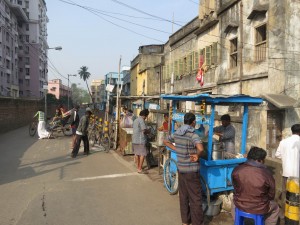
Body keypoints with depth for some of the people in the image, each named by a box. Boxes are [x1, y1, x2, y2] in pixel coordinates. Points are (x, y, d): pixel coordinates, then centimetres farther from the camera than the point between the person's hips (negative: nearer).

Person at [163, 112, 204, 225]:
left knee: (183, 196, 17)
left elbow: (165, 141, 18)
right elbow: (200, 149, -36)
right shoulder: (193, 135, -19)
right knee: (195, 198, 5)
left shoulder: (177, 133, 2)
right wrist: (197, 155, -17)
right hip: (191, 170, -6)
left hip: (180, 168, 7)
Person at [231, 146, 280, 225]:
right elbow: (271, 195, -4)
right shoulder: (266, 174, -18)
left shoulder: (236, 170, -11)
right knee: (276, 208, 29)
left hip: (240, 206, 2)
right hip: (259, 209, -2)